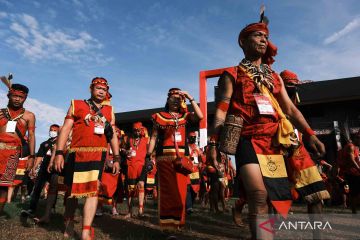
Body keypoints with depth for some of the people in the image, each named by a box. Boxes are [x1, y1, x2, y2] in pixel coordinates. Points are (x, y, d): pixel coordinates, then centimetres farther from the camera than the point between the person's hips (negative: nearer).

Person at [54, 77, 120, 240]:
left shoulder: (109, 110, 15)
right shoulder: (77, 105, 8)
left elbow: (113, 136, 15)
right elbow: (65, 129, 1)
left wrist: (116, 158, 9)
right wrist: (59, 153, -8)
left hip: (98, 155, 1)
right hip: (77, 154, -1)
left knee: (93, 190, -9)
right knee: (73, 190, 12)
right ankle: (69, 222, 37)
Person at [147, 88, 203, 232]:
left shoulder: (184, 116, 12)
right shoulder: (160, 116, 6)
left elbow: (200, 116, -6)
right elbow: (153, 138, 4)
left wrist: (190, 98, -4)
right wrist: (148, 156, -3)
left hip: (181, 159, 3)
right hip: (165, 159, -3)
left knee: (180, 192, 6)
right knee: (168, 192, -2)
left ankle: (177, 222, 21)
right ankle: (167, 225, 7)